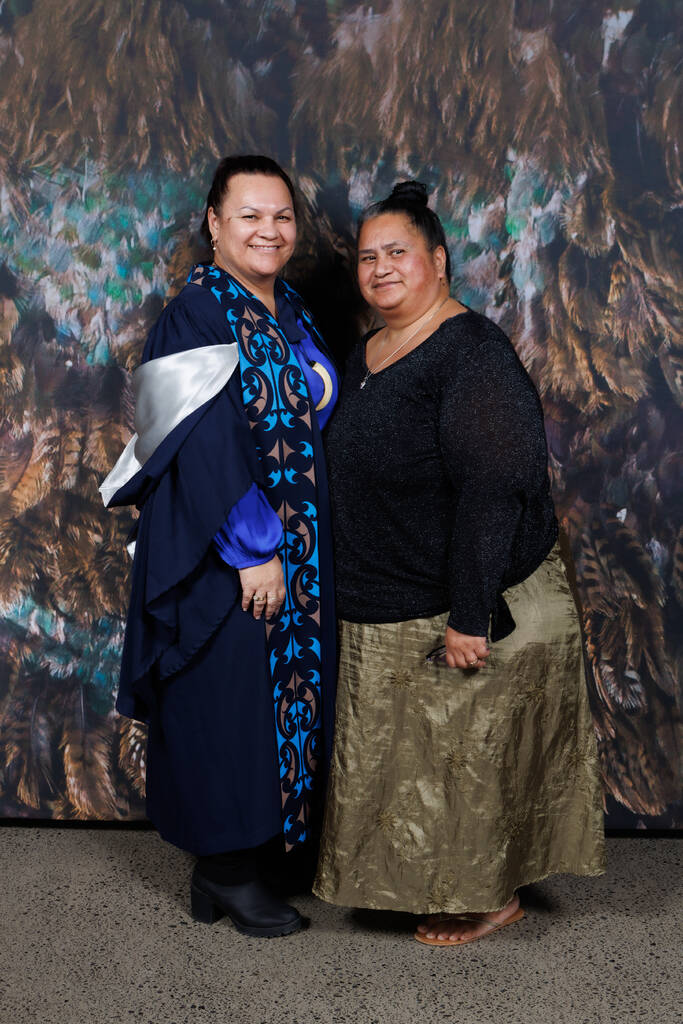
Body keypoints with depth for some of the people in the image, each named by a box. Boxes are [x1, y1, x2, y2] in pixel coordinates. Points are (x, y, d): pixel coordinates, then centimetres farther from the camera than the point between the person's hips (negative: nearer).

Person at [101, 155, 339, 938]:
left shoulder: (291, 315, 11)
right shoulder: (195, 315, -13)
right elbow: (205, 443, -20)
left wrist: (301, 542, 9)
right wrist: (250, 550, -21)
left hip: (296, 548, 8)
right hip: (221, 554, -8)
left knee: (285, 693, 14)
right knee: (228, 703, 2)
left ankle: (250, 849, 30)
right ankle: (225, 871, 20)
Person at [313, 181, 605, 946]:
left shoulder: (471, 353, -18)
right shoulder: (366, 355, 10)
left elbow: (494, 487, -25)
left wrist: (470, 616, -27)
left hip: (470, 605, -9)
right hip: (387, 611, 9)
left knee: (471, 754, 5)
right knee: (405, 758, 18)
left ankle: (495, 895, 27)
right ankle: (436, 882, 38)